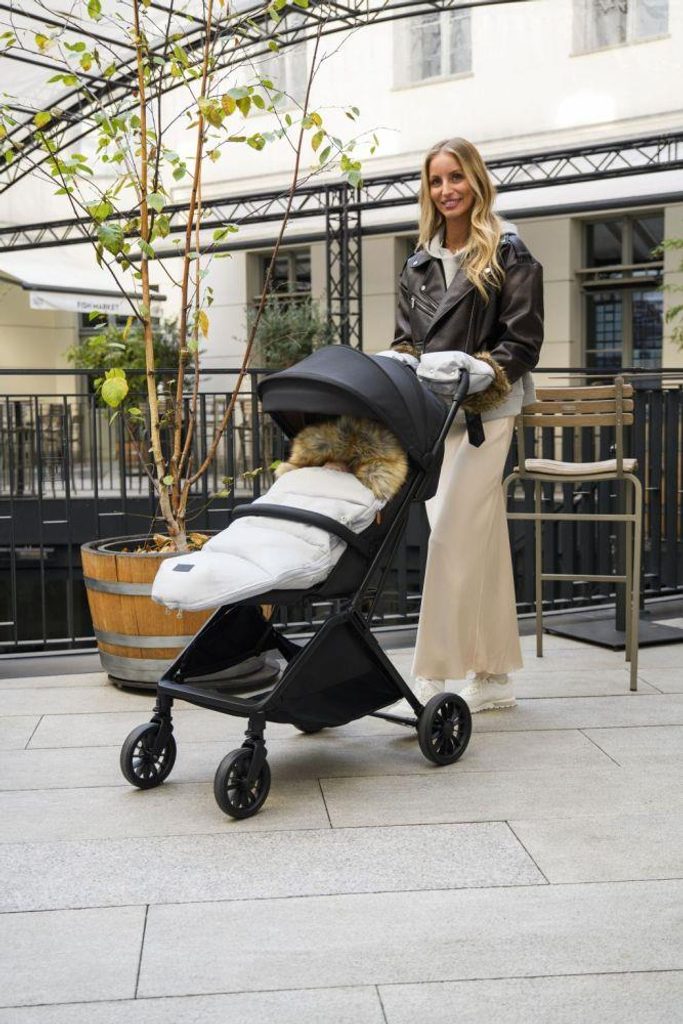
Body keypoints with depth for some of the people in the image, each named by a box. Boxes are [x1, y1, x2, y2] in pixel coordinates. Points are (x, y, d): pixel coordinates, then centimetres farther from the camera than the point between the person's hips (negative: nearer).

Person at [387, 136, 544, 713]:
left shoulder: (509, 254, -2)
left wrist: (477, 372, -23)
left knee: (452, 540, -12)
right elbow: (405, 338, 17)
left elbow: (524, 343, -7)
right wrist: (398, 369, -5)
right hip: (431, 415, 6)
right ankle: (493, 677, 15)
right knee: (482, 544, 9)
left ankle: (436, 679, -7)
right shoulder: (419, 263, 16)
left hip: (481, 415, -6)